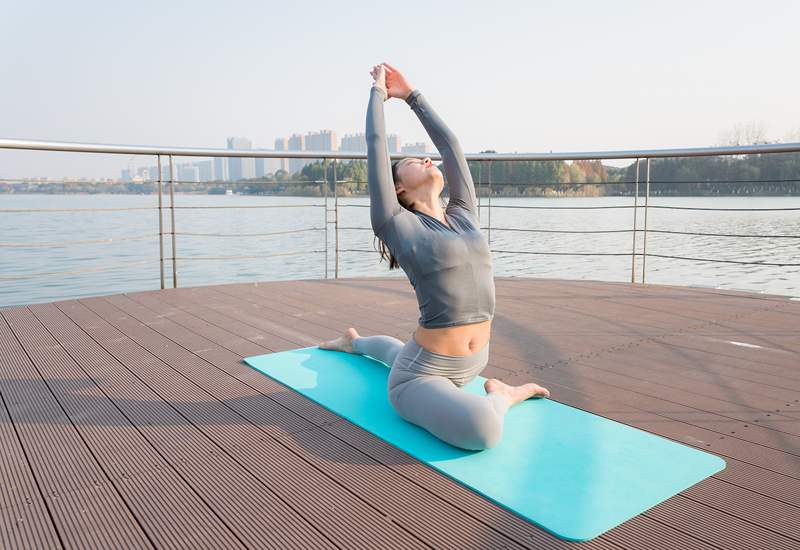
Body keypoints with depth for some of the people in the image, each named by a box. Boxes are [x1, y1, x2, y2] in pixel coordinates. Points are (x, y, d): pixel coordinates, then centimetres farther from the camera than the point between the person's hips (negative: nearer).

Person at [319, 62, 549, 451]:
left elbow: (449, 144, 9)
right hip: (422, 376, -7)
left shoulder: (463, 215, 5)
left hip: (469, 365, 7)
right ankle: (501, 396, -1)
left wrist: (411, 94, 17)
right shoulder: (397, 227, -11)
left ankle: (354, 342, 68)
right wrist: (378, 91, 6)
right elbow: (376, 146, -9)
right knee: (483, 428, -37)